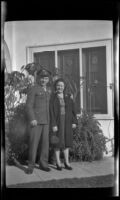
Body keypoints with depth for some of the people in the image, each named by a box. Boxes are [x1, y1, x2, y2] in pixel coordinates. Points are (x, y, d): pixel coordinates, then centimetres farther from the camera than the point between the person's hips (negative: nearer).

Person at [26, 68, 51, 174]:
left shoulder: (48, 91, 15)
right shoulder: (33, 89, -5)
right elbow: (29, 105, -11)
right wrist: (32, 119, -21)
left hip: (46, 121, 6)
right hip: (35, 120, -6)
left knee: (45, 142, 5)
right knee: (34, 142, -5)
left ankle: (43, 164, 14)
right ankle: (31, 165, 4)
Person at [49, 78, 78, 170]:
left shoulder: (68, 97, 8)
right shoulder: (52, 98, -4)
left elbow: (73, 110, 9)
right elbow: (51, 112, -9)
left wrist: (74, 121, 1)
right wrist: (53, 124, -16)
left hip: (67, 122, 4)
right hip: (57, 122, -3)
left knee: (66, 141, 8)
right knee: (58, 142, 2)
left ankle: (67, 162, 16)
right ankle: (58, 162, 13)